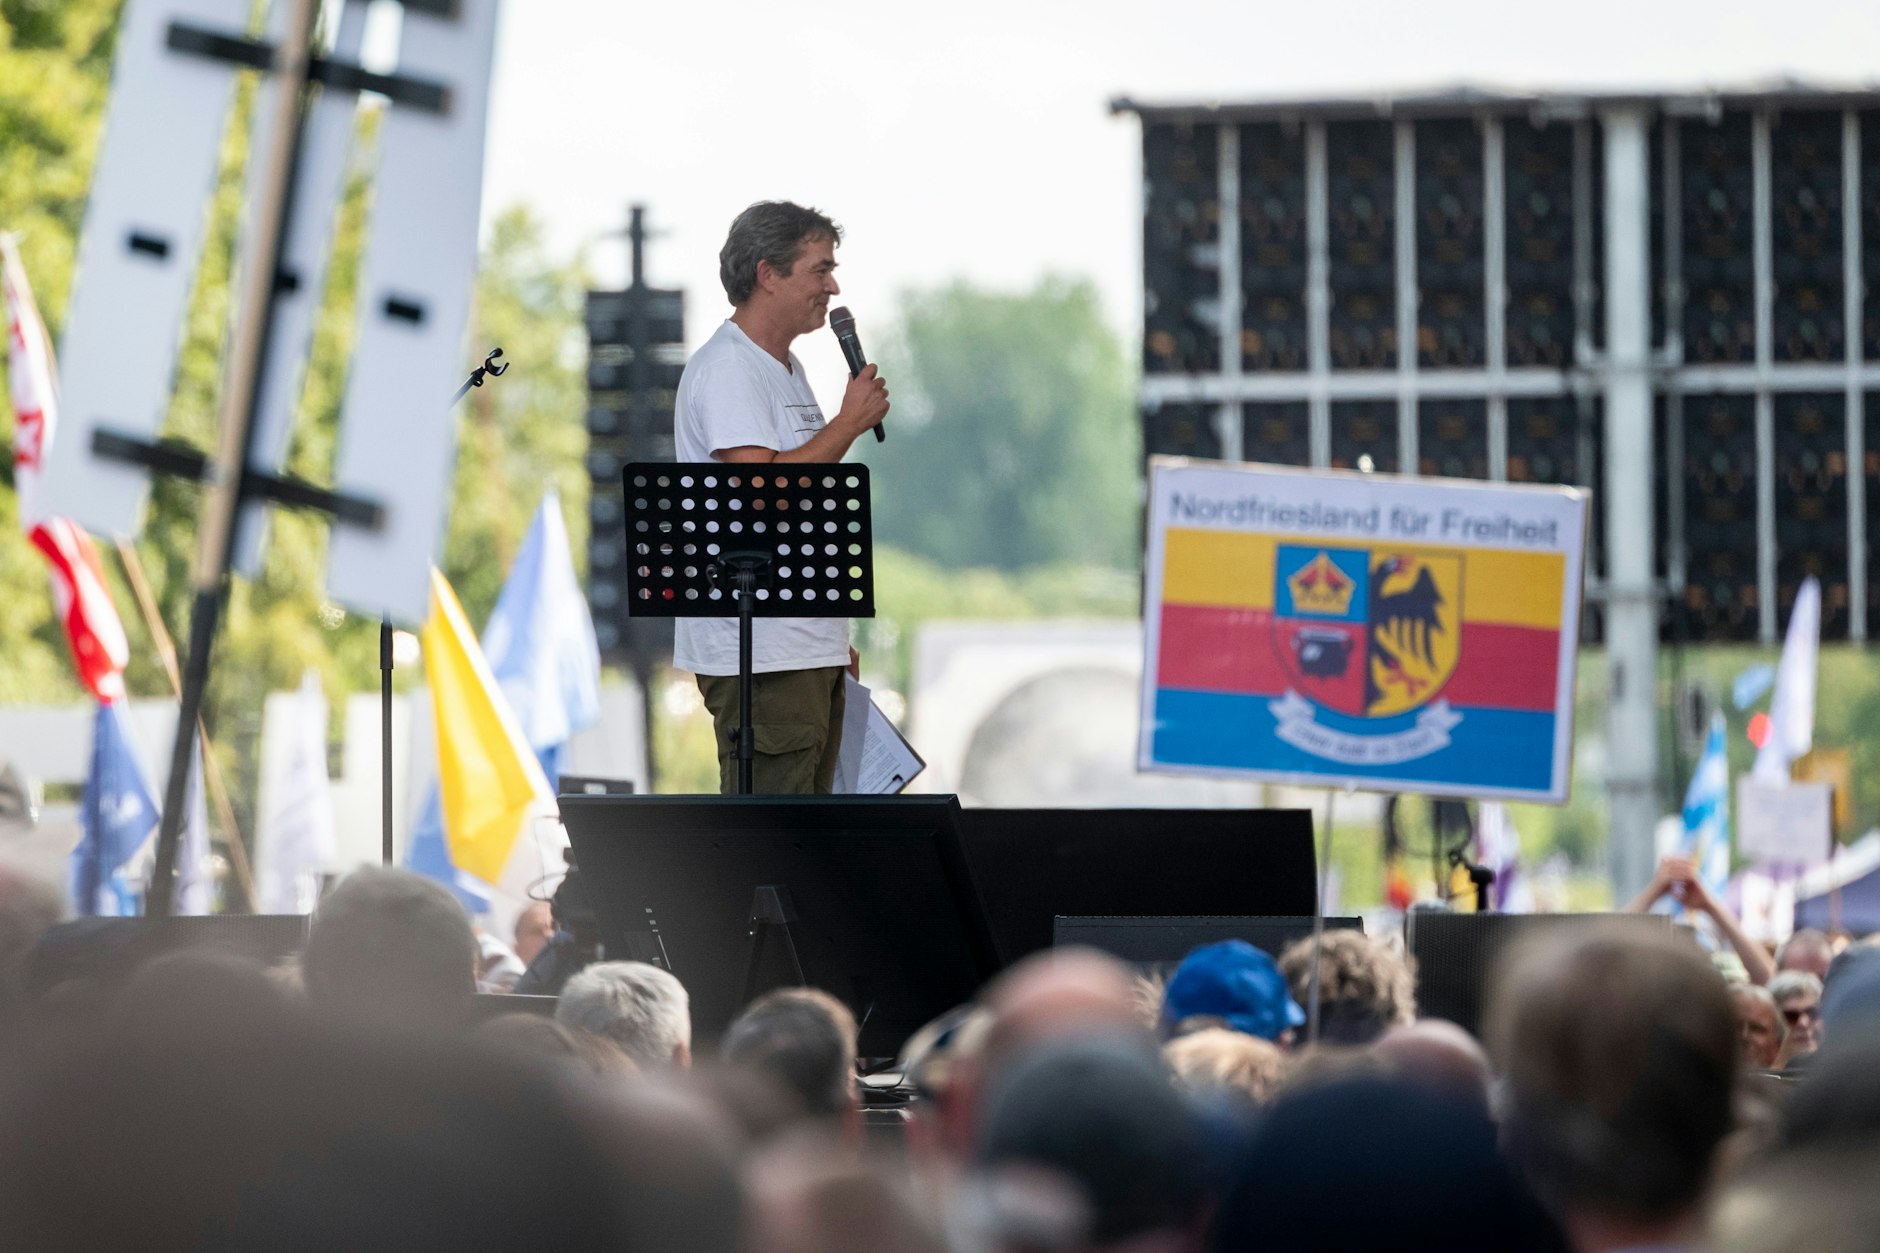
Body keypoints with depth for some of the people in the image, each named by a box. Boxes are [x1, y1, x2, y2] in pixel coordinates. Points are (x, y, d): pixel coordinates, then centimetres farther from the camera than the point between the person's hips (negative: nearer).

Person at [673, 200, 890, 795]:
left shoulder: (787, 369, 19)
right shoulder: (726, 370, -13)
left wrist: (835, 640, 24)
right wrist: (851, 421, -14)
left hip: (809, 650, 10)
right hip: (756, 655, -10)